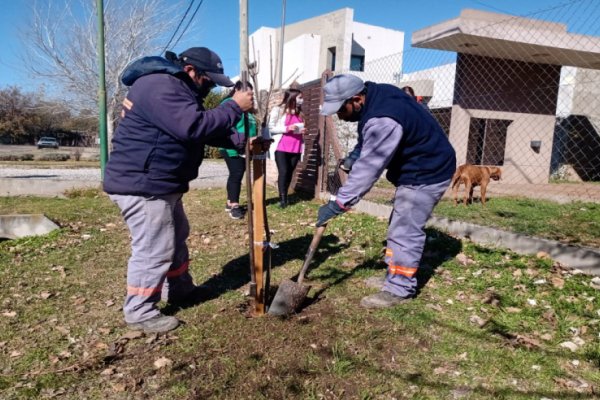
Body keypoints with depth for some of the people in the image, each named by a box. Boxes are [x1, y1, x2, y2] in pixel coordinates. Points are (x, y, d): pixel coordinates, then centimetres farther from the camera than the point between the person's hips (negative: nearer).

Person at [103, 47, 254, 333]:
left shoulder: (177, 90, 19)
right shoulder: (160, 87, -19)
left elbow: (207, 129, 18)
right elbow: (195, 126, -31)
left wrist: (241, 141, 4)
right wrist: (235, 107, -21)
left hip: (159, 184, 12)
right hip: (141, 185, -12)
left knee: (177, 236, 21)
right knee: (154, 248, -5)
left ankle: (179, 288, 38)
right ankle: (139, 313, 11)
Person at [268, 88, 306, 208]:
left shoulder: (299, 113, 17)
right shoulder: (278, 111, -1)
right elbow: (270, 128, -6)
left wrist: (302, 131, 6)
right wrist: (287, 128, -17)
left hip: (295, 148, 5)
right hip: (281, 147, -5)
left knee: (290, 173, 5)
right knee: (283, 172, -12)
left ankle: (284, 197, 16)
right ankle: (282, 199, -4)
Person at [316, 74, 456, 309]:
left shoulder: (383, 120, -33)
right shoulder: (377, 94, -1)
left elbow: (368, 168, -35)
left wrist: (338, 203, -34)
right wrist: (358, 151, -1)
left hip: (427, 173, -11)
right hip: (414, 170, 11)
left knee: (405, 230, -8)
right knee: (399, 226, 17)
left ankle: (399, 289, 5)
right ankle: (394, 276, 30)